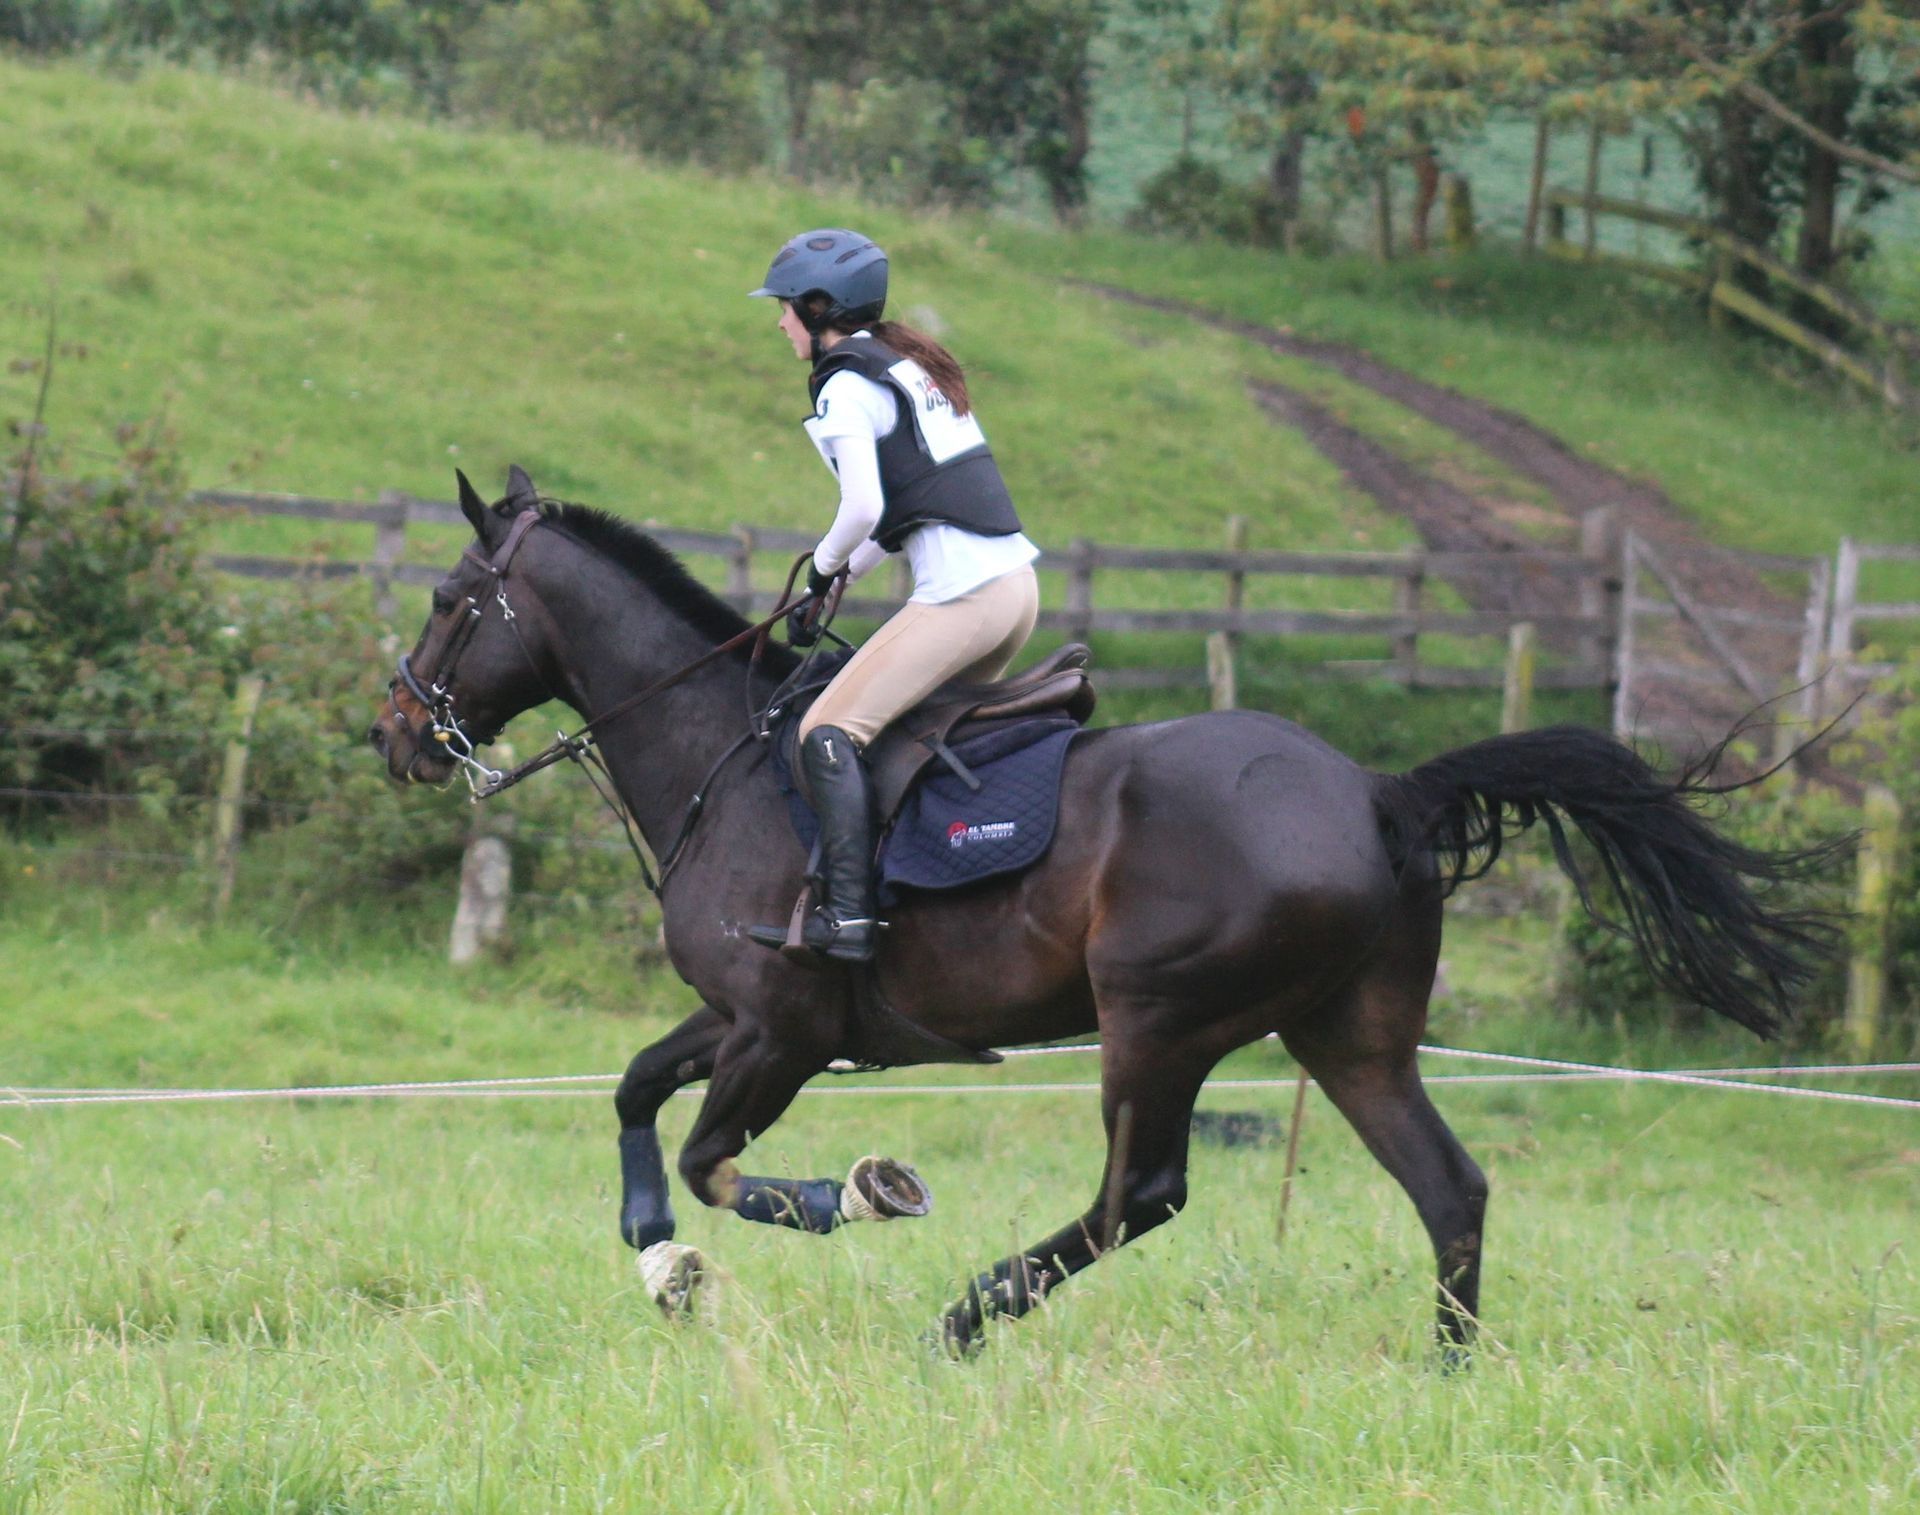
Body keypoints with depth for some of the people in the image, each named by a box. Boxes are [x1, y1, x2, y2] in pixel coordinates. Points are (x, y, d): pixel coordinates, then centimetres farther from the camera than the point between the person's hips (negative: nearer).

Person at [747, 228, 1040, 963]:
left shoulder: (844, 388, -7)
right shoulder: (912, 365, 20)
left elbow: (864, 508, -17)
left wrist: (822, 571, 0)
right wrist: (843, 574, 20)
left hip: (960, 594, -9)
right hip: (1018, 580, 9)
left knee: (830, 733, -8)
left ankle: (848, 914, -18)